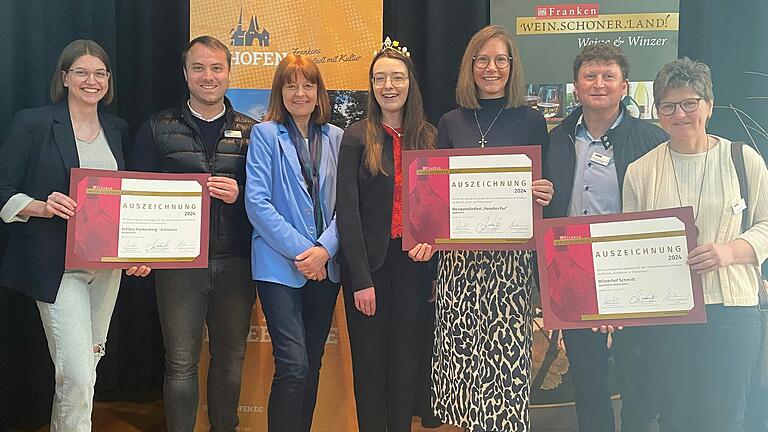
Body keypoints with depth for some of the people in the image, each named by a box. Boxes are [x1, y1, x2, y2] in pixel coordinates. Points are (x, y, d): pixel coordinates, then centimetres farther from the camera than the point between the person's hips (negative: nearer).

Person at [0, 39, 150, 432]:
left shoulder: (118, 130, 12)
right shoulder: (33, 123, -4)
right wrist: (43, 207, -23)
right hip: (59, 265, -5)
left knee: (88, 363, 16)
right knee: (78, 374, -9)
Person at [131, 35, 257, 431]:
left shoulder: (251, 132, 8)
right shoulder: (158, 128, 6)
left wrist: (240, 194, -14)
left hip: (235, 261, 2)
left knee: (230, 357, 12)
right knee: (181, 363, 3)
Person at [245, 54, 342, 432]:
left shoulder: (336, 138, 9)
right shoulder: (265, 134, -1)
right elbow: (257, 202, -8)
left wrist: (324, 249, -11)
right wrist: (300, 250, -14)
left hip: (325, 268, 4)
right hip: (279, 266, -4)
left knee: (312, 364, 12)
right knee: (293, 365, -12)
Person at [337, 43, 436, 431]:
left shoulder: (428, 137, 7)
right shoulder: (357, 137, -4)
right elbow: (348, 212, -9)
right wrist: (361, 279, -14)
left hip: (413, 261, 3)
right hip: (369, 261, -3)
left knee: (406, 358, 11)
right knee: (369, 360, 6)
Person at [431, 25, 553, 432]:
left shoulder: (531, 121, 5)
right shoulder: (451, 123, 10)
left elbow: (545, 188, 9)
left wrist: (544, 194, -13)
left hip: (511, 255, -2)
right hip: (459, 251, 2)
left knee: (506, 349, -6)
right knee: (459, 346, 1)